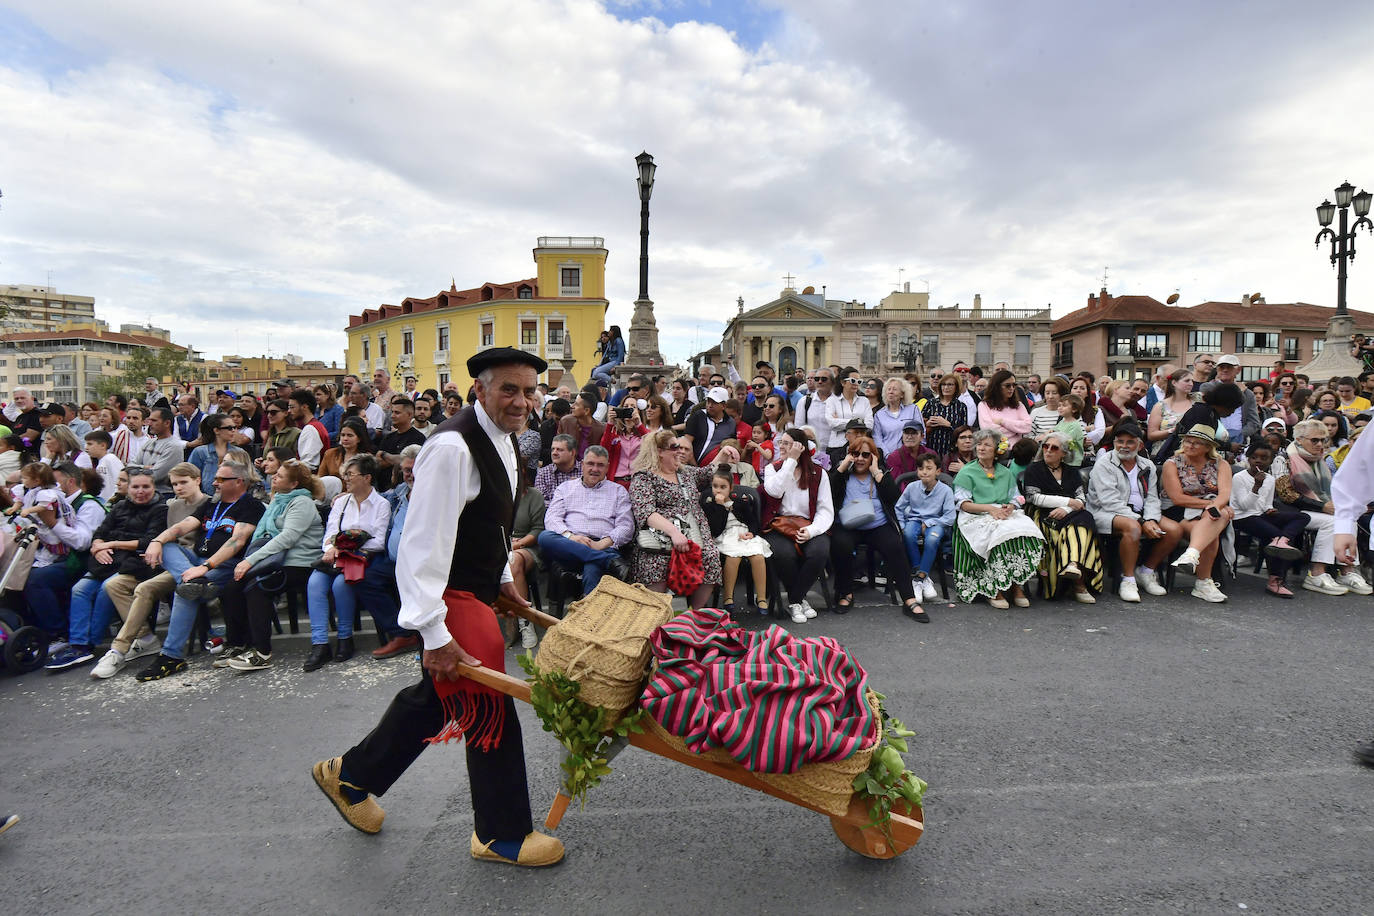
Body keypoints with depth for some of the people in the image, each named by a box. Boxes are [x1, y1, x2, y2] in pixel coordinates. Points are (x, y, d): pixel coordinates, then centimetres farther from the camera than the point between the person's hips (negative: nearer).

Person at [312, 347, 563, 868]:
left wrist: (502, 579, 19)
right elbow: (425, 542, -27)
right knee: (489, 707, 0)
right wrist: (435, 633, -28)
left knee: (438, 693, 23)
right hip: (449, 595, -10)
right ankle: (502, 834, 21)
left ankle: (350, 776, 45)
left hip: (477, 589, 10)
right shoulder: (453, 447, -25)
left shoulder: (501, 439, 6)